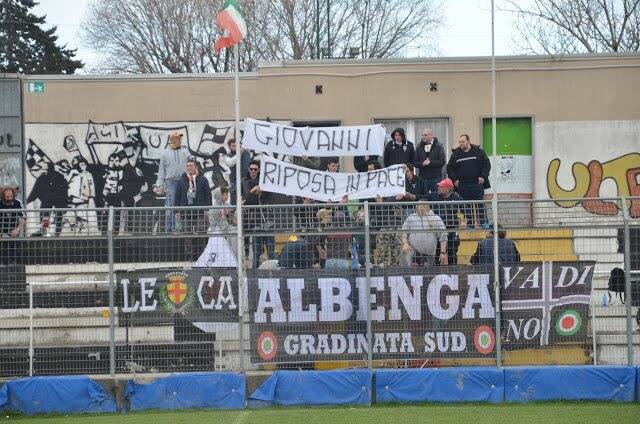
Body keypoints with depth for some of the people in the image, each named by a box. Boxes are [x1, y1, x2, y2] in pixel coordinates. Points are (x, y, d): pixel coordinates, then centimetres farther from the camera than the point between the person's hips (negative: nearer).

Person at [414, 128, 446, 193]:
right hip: (423, 178, 3)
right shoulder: (419, 147, 8)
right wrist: (422, 164, -15)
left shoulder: (439, 146, 0)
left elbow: (442, 162, -8)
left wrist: (430, 162, -18)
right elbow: (415, 163, 5)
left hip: (436, 178, -3)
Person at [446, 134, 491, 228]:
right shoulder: (455, 154, 7)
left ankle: (483, 223, 6)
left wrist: (483, 176, -5)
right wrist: (454, 180, 1)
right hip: (462, 185, 2)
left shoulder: (478, 151, 1)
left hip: (477, 184, -2)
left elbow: (487, 164, 4)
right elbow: (449, 168, 13)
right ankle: (469, 224, 11)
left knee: (480, 205, -1)